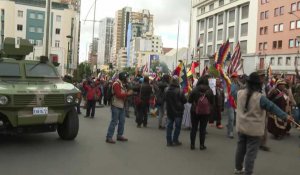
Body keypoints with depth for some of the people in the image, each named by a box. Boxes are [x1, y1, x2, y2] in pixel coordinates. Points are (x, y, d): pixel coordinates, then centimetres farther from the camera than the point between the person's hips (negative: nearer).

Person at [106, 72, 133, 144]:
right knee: (114, 122, -8)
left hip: (121, 106, 10)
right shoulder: (116, 84, -15)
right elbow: (118, 95, -24)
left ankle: (119, 136, 22)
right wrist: (127, 93, -18)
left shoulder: (122, 84, 16)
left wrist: (128, 93, 3)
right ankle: (109, 137, -3)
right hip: (116, 106, -10)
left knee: (122, 121, 12)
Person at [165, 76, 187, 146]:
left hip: (169, 111, 5)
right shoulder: (180, 91, -18)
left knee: (169, 126, 10)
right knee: (177, 126, 7)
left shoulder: (167, 90, -3)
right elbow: (184, 100, -10)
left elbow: (165, 99, 10)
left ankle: (169, 141, 13)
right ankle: (175, 140, 9)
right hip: (178, 111, -5)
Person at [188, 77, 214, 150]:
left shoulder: (194, 90, -11)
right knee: (203, 129, 9)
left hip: (195, 111, 0)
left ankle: (192, 144, 14)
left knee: (194, 128, 10)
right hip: (206, 113, 1)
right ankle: (202, 145, 14)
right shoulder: (210, 91, -7)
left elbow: (189, 100, -5)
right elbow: (212, 102, 0)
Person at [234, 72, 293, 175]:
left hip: (241, 127, 6)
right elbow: (272, 107, -21)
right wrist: (285, 116, -21)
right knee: (251, 152, 2)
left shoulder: (240, 93, -3)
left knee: (240, 149, 20)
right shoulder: (260, 97, -19)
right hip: (254, 130, -6)